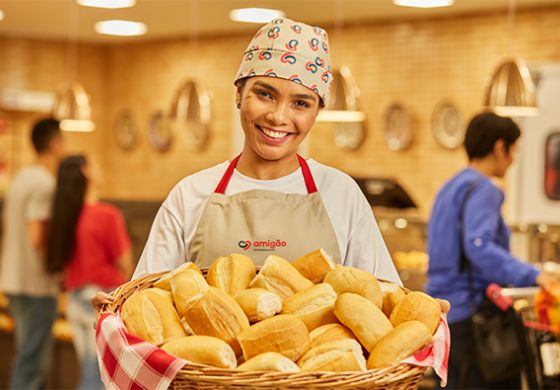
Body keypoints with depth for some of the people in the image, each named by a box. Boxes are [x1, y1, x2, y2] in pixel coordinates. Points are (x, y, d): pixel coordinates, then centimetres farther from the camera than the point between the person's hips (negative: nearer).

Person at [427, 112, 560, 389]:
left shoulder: (449, 188, 18)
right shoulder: (482, 190, -10)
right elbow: (479, 247, -25)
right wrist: (532, 276, -30)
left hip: (442, 314, 9)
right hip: (471, 316, -9)